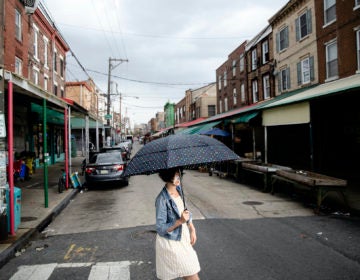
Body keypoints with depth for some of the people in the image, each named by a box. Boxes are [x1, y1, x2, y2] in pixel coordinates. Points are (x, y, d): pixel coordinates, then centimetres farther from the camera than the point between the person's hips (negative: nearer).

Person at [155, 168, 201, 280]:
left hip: (183, 237, 7)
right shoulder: (162, 199, -24)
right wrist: (180, 221, -30)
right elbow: (161, 229, -20)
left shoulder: (178, 189, -2)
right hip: (170, 242, -7)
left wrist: (192, 229, 7)